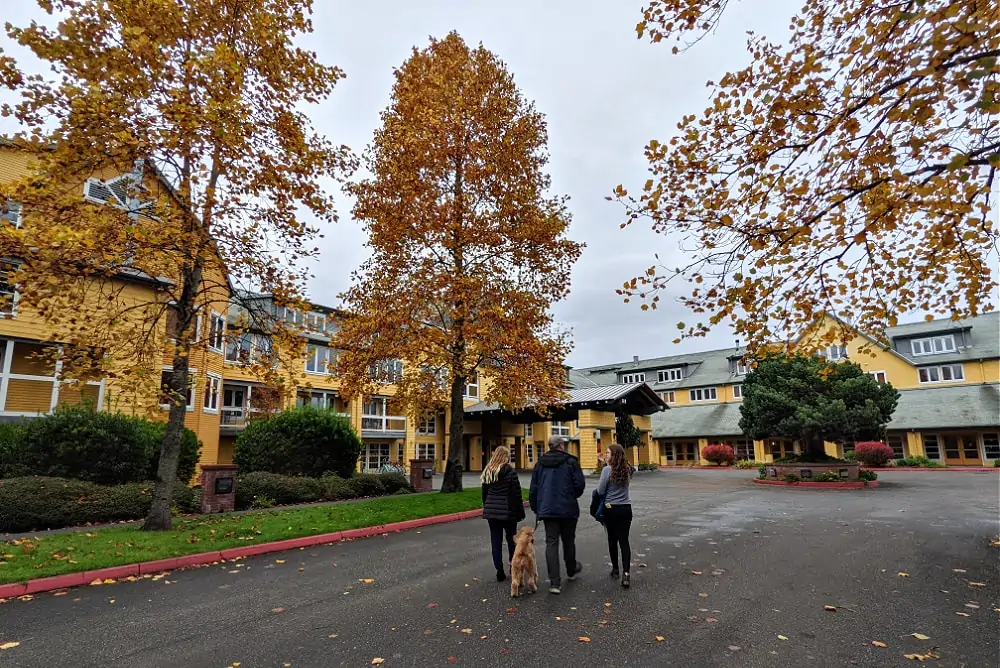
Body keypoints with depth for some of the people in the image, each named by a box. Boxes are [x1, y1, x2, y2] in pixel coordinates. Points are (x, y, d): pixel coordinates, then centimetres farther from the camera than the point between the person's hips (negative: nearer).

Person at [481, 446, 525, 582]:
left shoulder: (487, 472, 7)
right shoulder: (510, 472, -10)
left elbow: (484, 494, 13)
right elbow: (516, 494, -10)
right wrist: (520, 512, -3)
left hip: (491, 511, 4)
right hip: (508, 511, -4)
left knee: (496, 541, 7)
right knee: (511, 539, 15)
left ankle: (500, 572, 7)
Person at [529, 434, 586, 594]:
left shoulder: (540, 463, 6)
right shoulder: (570, 461, -7)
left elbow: (533, 489, 7)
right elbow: (580, 484, -10)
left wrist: (536, 508, 16)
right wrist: (573, 496, 11)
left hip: (547, 509, 2)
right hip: (568, 509, -2)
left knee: (551, 543, 2)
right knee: (568, 541, 16)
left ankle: (555, 582, -4)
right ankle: (571, 571, 38)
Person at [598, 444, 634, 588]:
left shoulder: (607, 469, -16)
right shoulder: (627, 469, 0)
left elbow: (600, 491, -12)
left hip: (611, 509, -3)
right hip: (626, 508, 3)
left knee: (612, 540, 14)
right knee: (624, 540, 4)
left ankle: (615, 569, 26)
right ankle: (626, 573, -8)